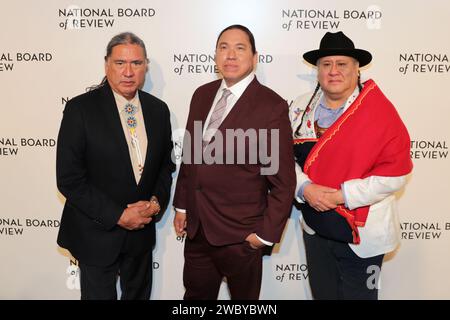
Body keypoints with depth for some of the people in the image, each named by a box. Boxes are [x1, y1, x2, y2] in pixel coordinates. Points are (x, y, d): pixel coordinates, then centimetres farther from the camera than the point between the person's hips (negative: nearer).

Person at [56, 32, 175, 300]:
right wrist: (118, 216, -18)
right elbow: (69, 179, -16)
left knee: (139, 294, 23)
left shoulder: (158, 109, -1)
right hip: (96, 234, -4)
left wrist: (156, 202, -9)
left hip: (142, 230, 4)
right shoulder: (80, 109, -15)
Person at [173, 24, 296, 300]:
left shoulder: (272, 106, -14)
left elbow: (283, 180, -11)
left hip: (240, 235, -5)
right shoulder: (202, 95, 5)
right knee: (196, 294, 20)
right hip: (196, 227, 5)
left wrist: (266, 234, -10)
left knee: (244, 297, 16)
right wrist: (182, 205, 13)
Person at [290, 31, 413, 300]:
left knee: (357, 294, 15)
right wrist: (305, 188, -17)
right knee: (322, 293, 22)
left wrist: (343, 195, -21)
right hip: (315, 229, 4)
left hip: (361, 234, -4)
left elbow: (396, 171, -16)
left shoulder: (380, 111, -12)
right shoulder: (302, 107, 1)